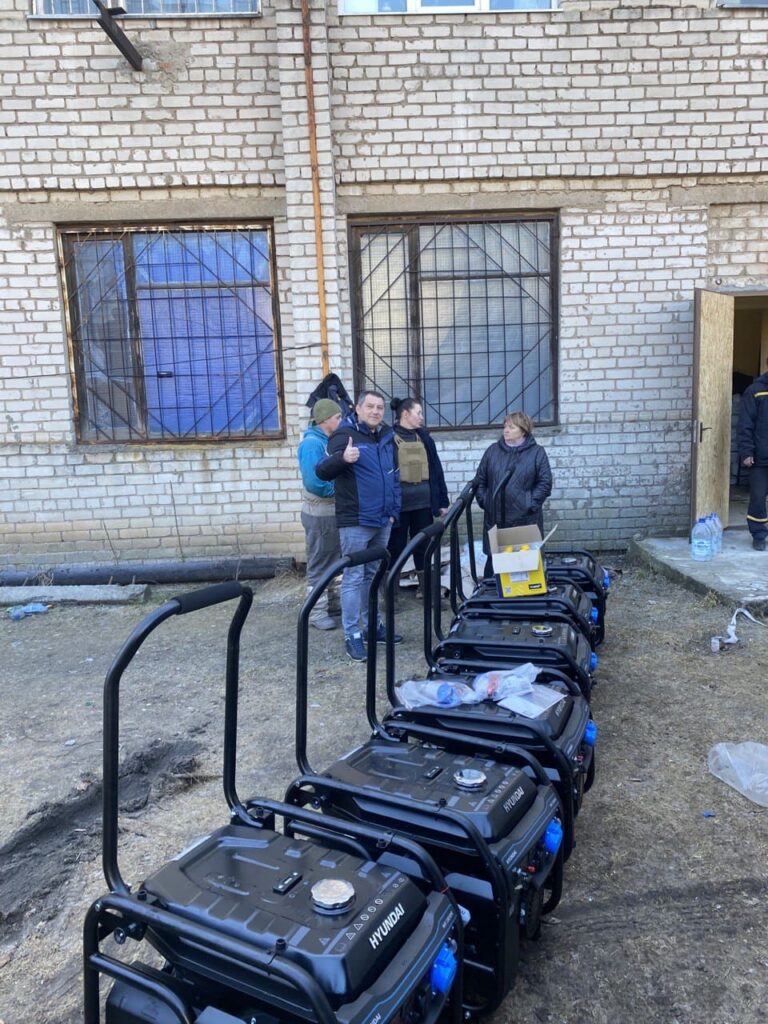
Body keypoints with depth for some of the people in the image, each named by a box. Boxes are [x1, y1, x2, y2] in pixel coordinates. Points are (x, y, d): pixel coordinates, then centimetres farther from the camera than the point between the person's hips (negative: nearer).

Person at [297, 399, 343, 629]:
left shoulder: (328, 441, 8)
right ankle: (317, 613, 10)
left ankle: (331, 603, 31)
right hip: (320, 512, -9)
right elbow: (313, 483, -25)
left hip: (333, 510, 9)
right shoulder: (312, 443, -18)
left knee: (332, 561, 18)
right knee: (319, 564, 0)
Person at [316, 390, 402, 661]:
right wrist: (343, 458, -40)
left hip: (382, 521, 7)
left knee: (373, 575, 17)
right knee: (353, 577, -2)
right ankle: (352, 635, 5)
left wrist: (393, 511, 13)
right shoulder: (344, 435, -11)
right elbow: (322, 472, -21)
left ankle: (373, 625, 28)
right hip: (355, 521, -7)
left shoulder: (387, 437, 11)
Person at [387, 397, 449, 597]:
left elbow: (436, 470, 13)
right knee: (396, 548, 5)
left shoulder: (424, 437, 12)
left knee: (424, 547, 12)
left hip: (424, 503, 5)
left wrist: (442, 501, 9)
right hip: (398, 504, -5)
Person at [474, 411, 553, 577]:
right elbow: (480, 480, 13)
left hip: (525, 520, -2)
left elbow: (545, 483, -3)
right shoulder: (493, 451, 9)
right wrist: (484, 501, 3)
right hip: (495, 519, 3)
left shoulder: (537, 452, 0)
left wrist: (531, 503, -10)